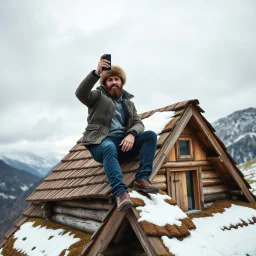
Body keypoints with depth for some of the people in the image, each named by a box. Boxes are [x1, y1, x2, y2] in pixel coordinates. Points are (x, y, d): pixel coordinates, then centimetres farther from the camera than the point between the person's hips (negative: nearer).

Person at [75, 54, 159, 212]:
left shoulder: (128, 103, 22)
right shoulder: (98, 96, 10)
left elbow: (138, 123, 9)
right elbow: (80, 93, -12)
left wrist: (131, 134, -16)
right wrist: (96, 73, -26)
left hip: (123, 142, 5)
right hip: (101, 142, -4)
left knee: (150, 135, -18)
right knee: (109, 148, -40)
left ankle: (142, 179, -28)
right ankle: (120, 192, -52)